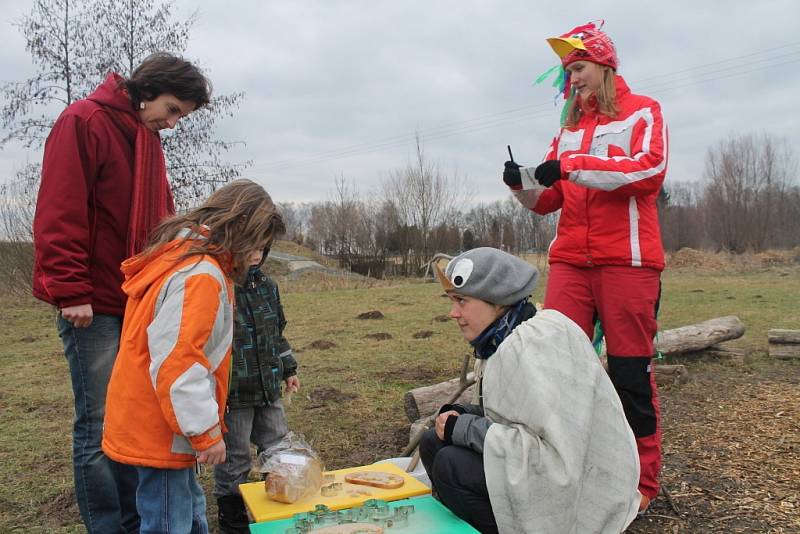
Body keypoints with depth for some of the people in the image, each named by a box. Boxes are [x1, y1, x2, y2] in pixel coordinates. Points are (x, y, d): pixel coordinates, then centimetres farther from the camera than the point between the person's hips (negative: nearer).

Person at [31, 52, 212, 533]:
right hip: (94, 306, -8)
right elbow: (59, 213, -15)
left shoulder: (147, 139, 17)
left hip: (137, 302, 8)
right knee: (99, 428, -1)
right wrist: (71, 291, -18)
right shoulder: (83, 122, -7)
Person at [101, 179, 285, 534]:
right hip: (160, 434, -10)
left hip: (146, 424, 10)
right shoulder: (201, 276, -23)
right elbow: (177, 362, -27)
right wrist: (207, 432, -19)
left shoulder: (177, 257, 10)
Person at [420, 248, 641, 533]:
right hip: (548, 462, 9)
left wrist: (465, 429, -21)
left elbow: (557, 457, -30)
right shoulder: (505, 339, 4)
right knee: (434, 442, 2)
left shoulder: (537, 345, -24)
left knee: (450, 465, -20)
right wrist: (461, 415, -5)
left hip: (578, 492, -9)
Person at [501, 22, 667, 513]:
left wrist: (573, 166, -19)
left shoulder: (642, 111, 7)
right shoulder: (570, 127, 21)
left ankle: (643, 481, 15)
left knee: (631, 372, 0)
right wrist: (524, 184, -2)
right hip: (570, 262, 5)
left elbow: (651, 168, -13)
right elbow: (550, 199, 20)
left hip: (627, 261, -4)